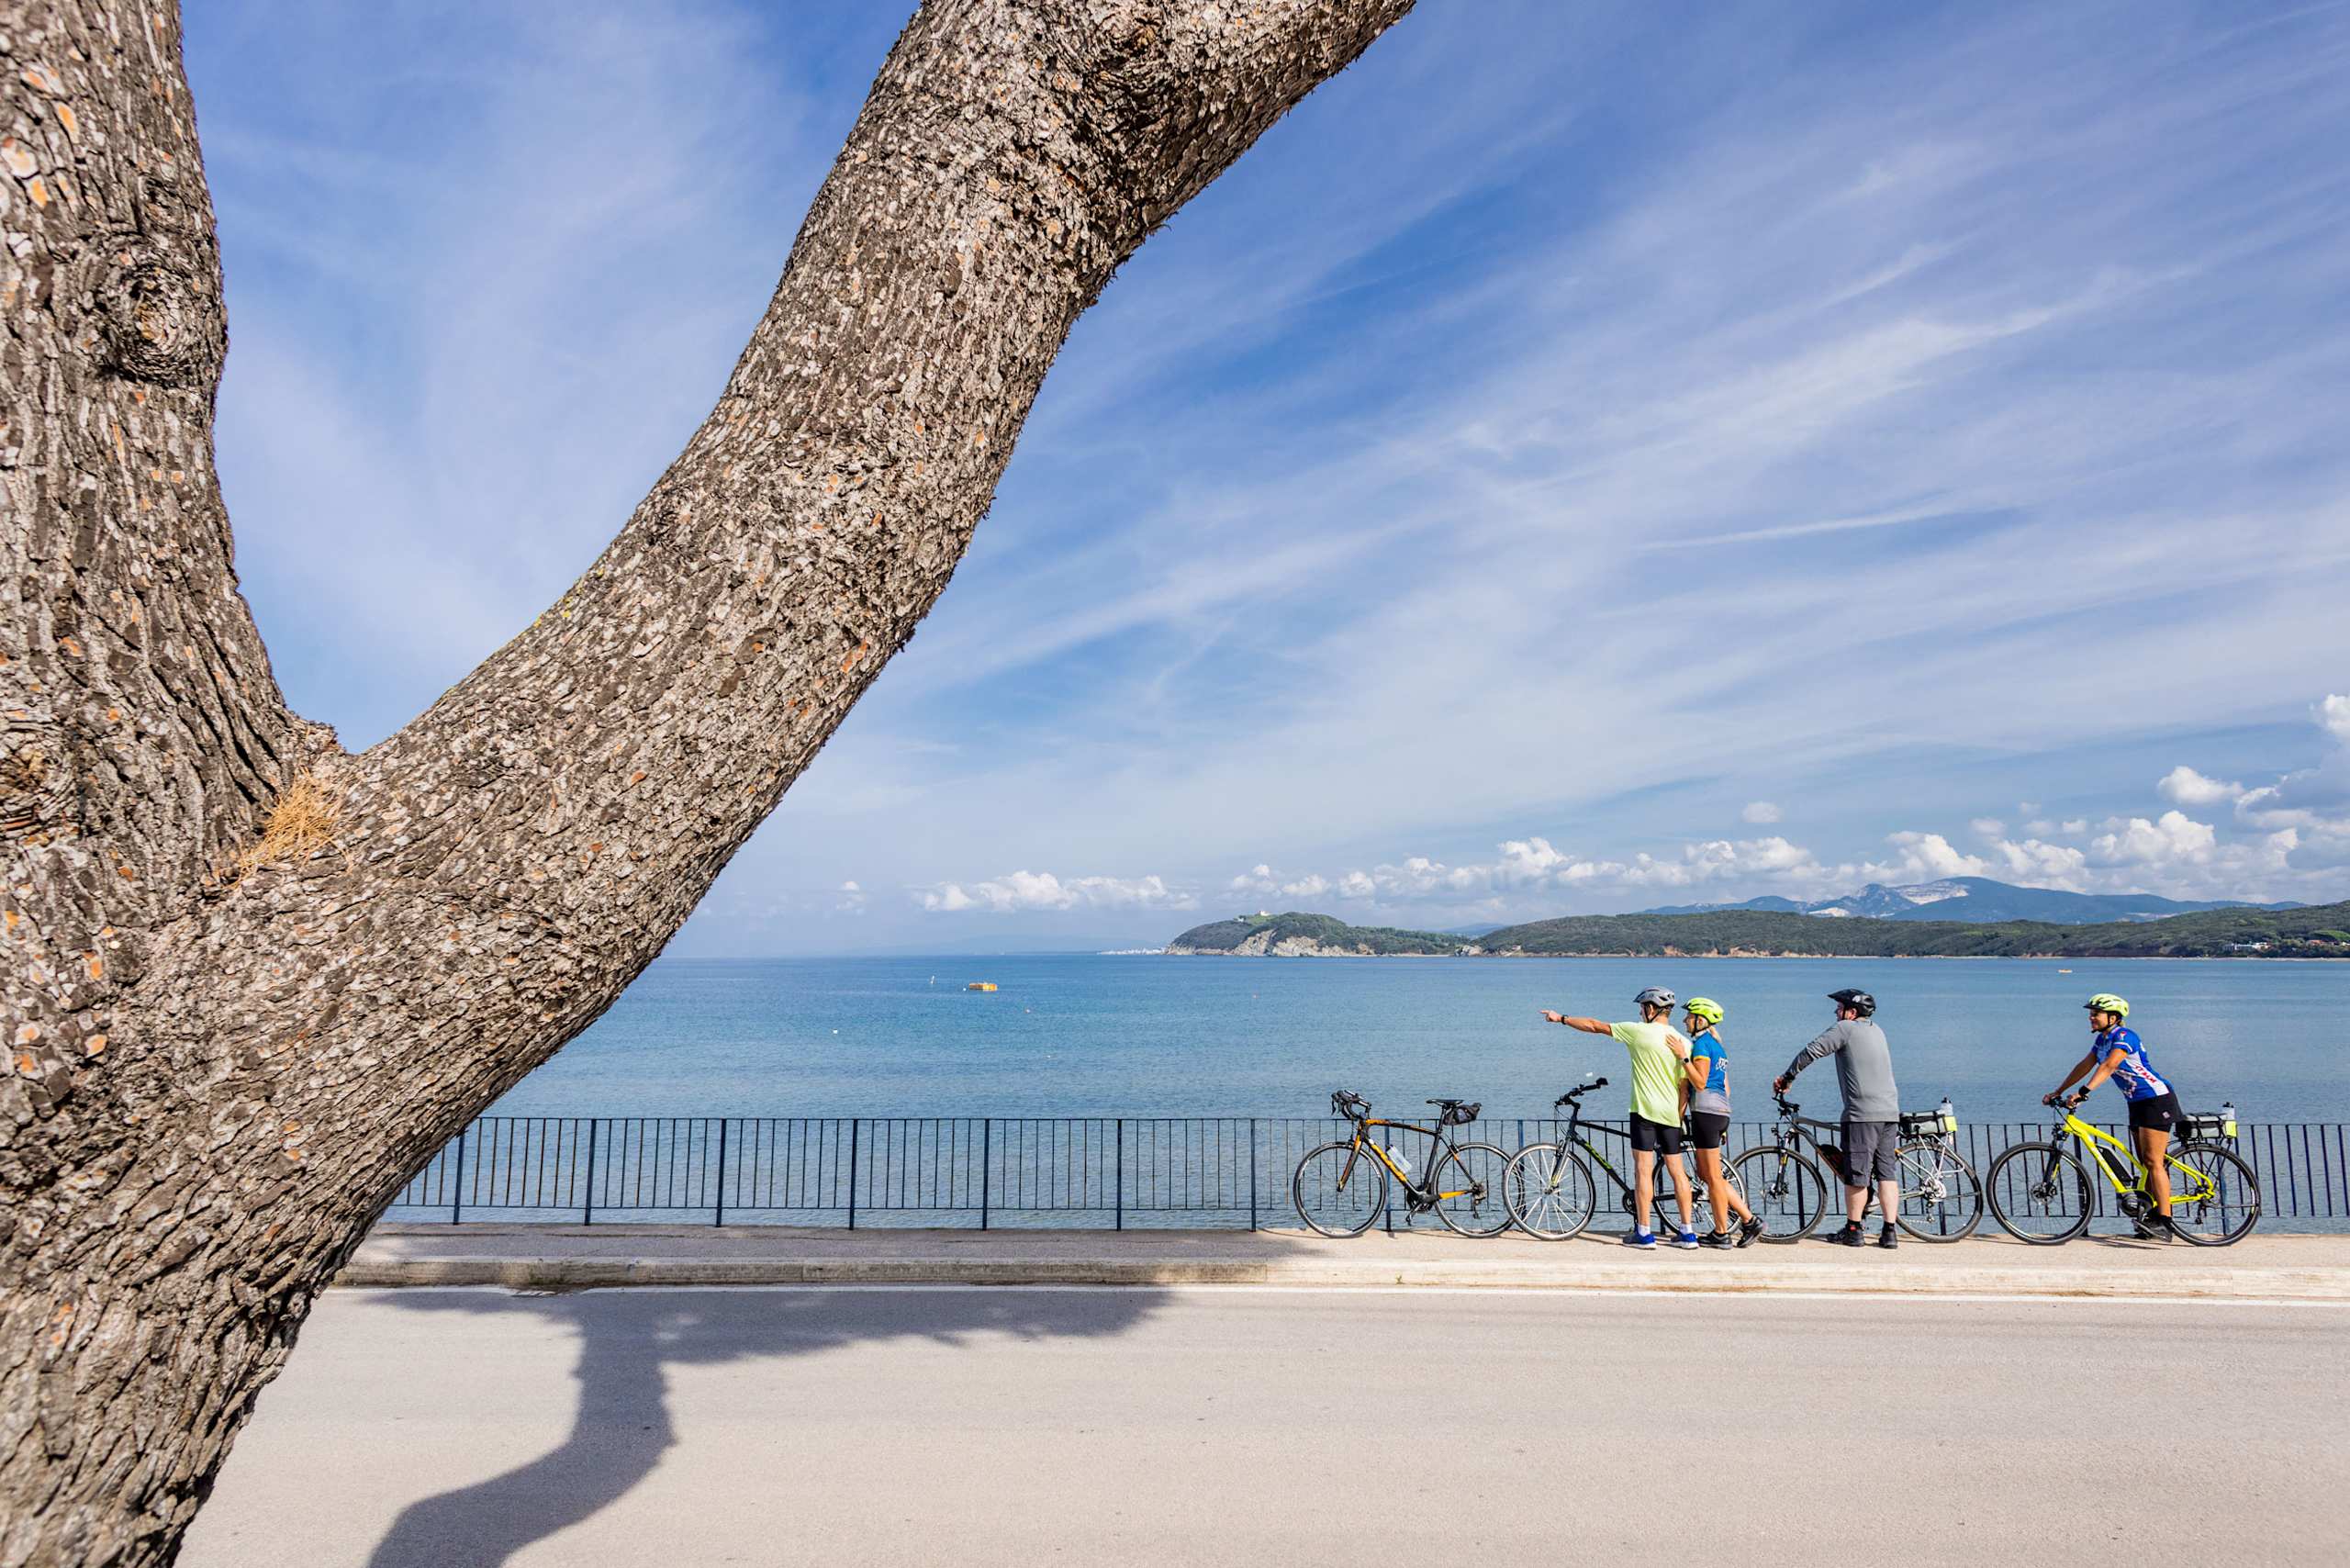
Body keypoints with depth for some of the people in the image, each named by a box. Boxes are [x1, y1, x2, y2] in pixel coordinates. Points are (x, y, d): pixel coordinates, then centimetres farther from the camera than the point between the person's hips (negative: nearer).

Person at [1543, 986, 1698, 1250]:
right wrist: (1678, 1116, 17)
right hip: (1671, 1113, 5)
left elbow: (1594, 1026, 1)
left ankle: (1643, 1233, -2)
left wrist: (1562, 1018, 13)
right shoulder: (1683, 1043, 5)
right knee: (1677, 1170, 10)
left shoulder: (1638, 1031, -7)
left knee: (1643, 1169, -3)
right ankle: (1688, 1232, 13)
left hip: (1645, 1110, -5)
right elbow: (1684, 1087, 7)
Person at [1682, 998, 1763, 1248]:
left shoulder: (1701, 1043, -11)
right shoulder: (1718, 1044, 18)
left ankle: (1721, 1234, 6)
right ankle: (1749, 1220, 14)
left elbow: (1700, 1083, -19)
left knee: (1712, 1176, -1)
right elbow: (1725, 1086, 21)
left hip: (1705, 1112, -10)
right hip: (1720, 1111, 10)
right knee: (1706, 1174, 14)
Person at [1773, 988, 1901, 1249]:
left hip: (1862, 1113, -7)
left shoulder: (1845, 1028, -5)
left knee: (1856, 1175, 1)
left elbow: (1811, 1052, -8)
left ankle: (1852, 1231, 8)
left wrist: (1787, 1077, 1)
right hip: (1890, 1112, 7)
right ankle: (1889, 1232, 7)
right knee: (1887, 1173, 8)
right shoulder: (1877, 1031, 17)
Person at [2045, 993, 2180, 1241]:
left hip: (2158, 1100, -10)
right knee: (2146, 1163, 10)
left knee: (2153, 1161, -14)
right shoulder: (2102, 1039, 8)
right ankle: (2153, 1217, 15)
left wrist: (2084, 1092, -43)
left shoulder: (2123, 1036, -20)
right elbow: (2085, 1065, 11)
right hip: (2137, 1102, 10)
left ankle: (2165, 1224, -16)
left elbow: (2108, 1066, -34)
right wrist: (2058, 1092, 7)